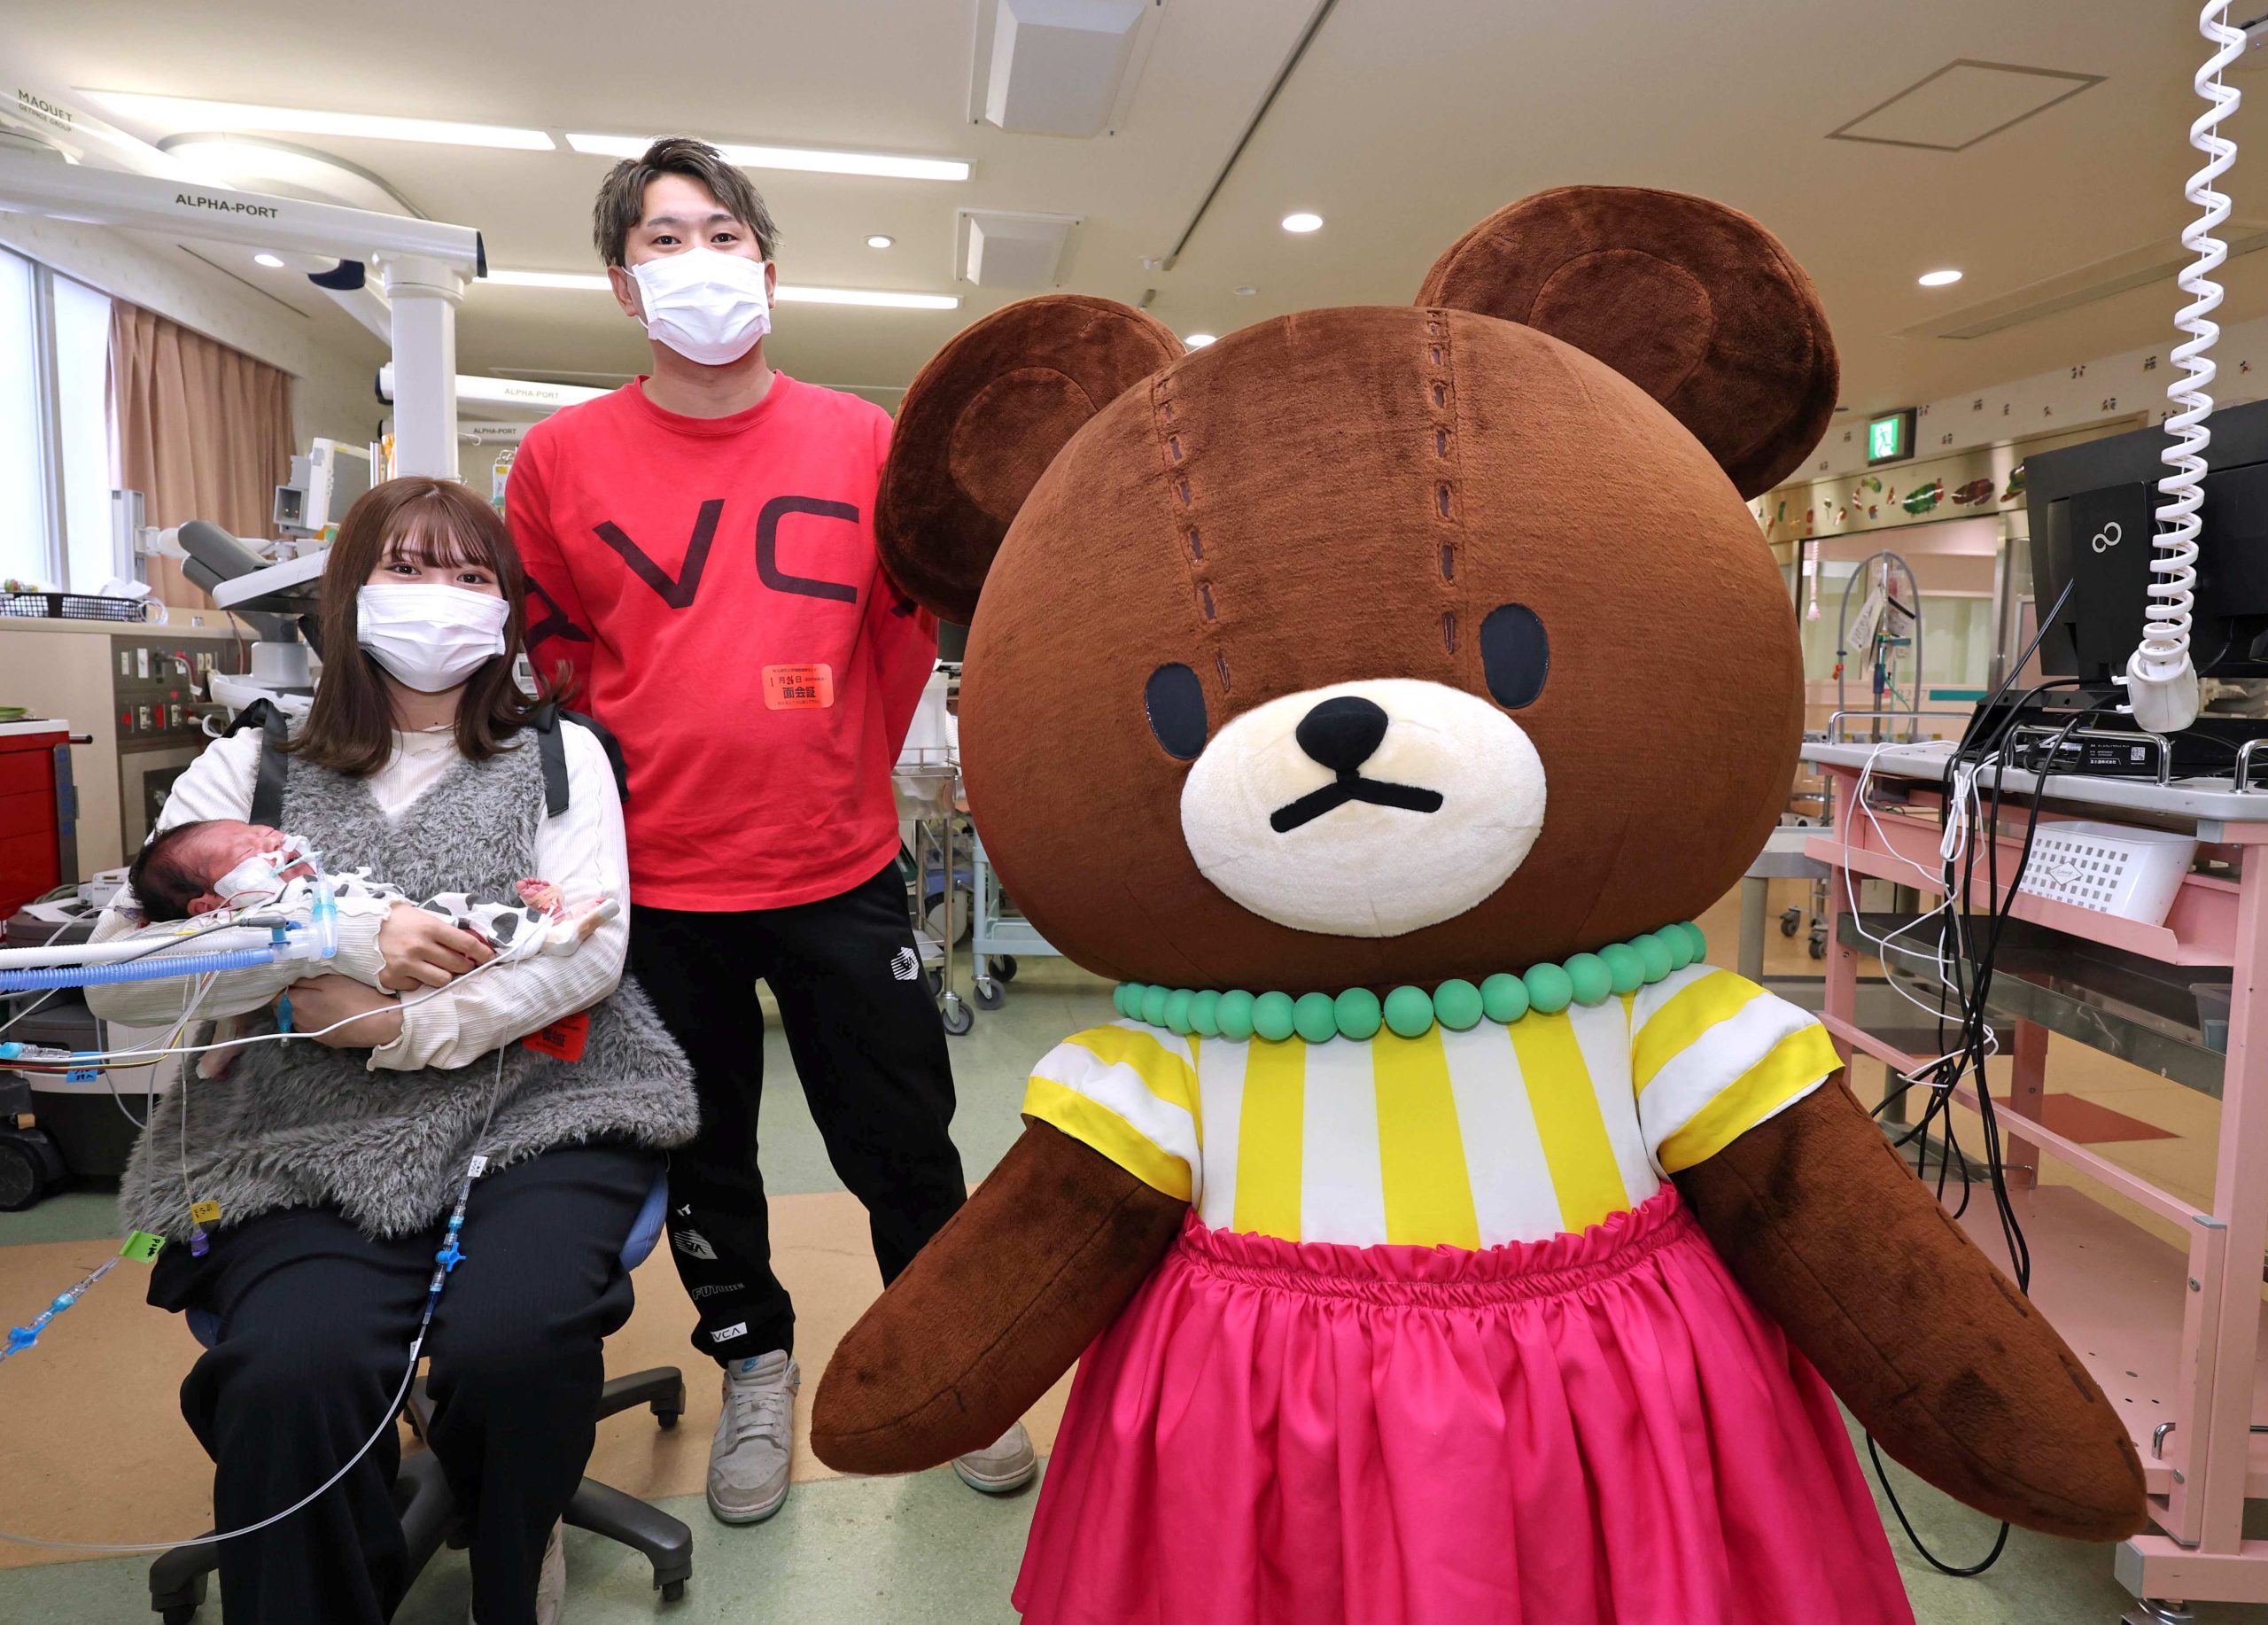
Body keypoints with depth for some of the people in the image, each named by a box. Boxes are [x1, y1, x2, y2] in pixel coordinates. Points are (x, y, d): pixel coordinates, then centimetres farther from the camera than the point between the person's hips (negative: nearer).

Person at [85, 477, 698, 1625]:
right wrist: (343, 940, -12)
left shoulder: (560, 757, 11)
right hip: (309, 1143, 1)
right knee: (292, 1371, -28)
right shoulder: (252, 769, 13)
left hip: (528, 1112, 0)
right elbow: (118, 976, 2)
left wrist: (411, 1023, -14)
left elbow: (589, 950, -3)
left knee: (510, 1340, -26)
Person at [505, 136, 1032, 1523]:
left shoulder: (863, 441, -1)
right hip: (658, 882, 1)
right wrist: (624, 788, 4)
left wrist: (850, 770, 8)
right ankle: (754, 1365, 41)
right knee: (704, 1156, 17)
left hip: (841, 869, 0)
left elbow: (912, 620, 8)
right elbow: (546, 655, 8)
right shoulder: (563, 456, -2)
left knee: (903, 1145, 10)